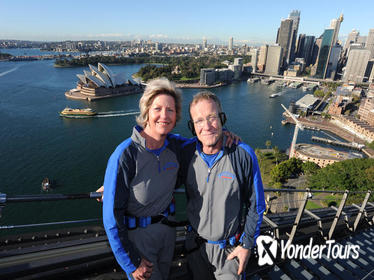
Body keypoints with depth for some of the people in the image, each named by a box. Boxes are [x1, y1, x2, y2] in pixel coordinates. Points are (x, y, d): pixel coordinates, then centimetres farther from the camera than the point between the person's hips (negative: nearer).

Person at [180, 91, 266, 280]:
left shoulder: (243, 155, -20)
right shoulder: (187, 153, -12)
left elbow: (255, 205, -9)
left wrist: (247, 244, -6)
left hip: (230, 248, -2)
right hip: (195, 244, 3)